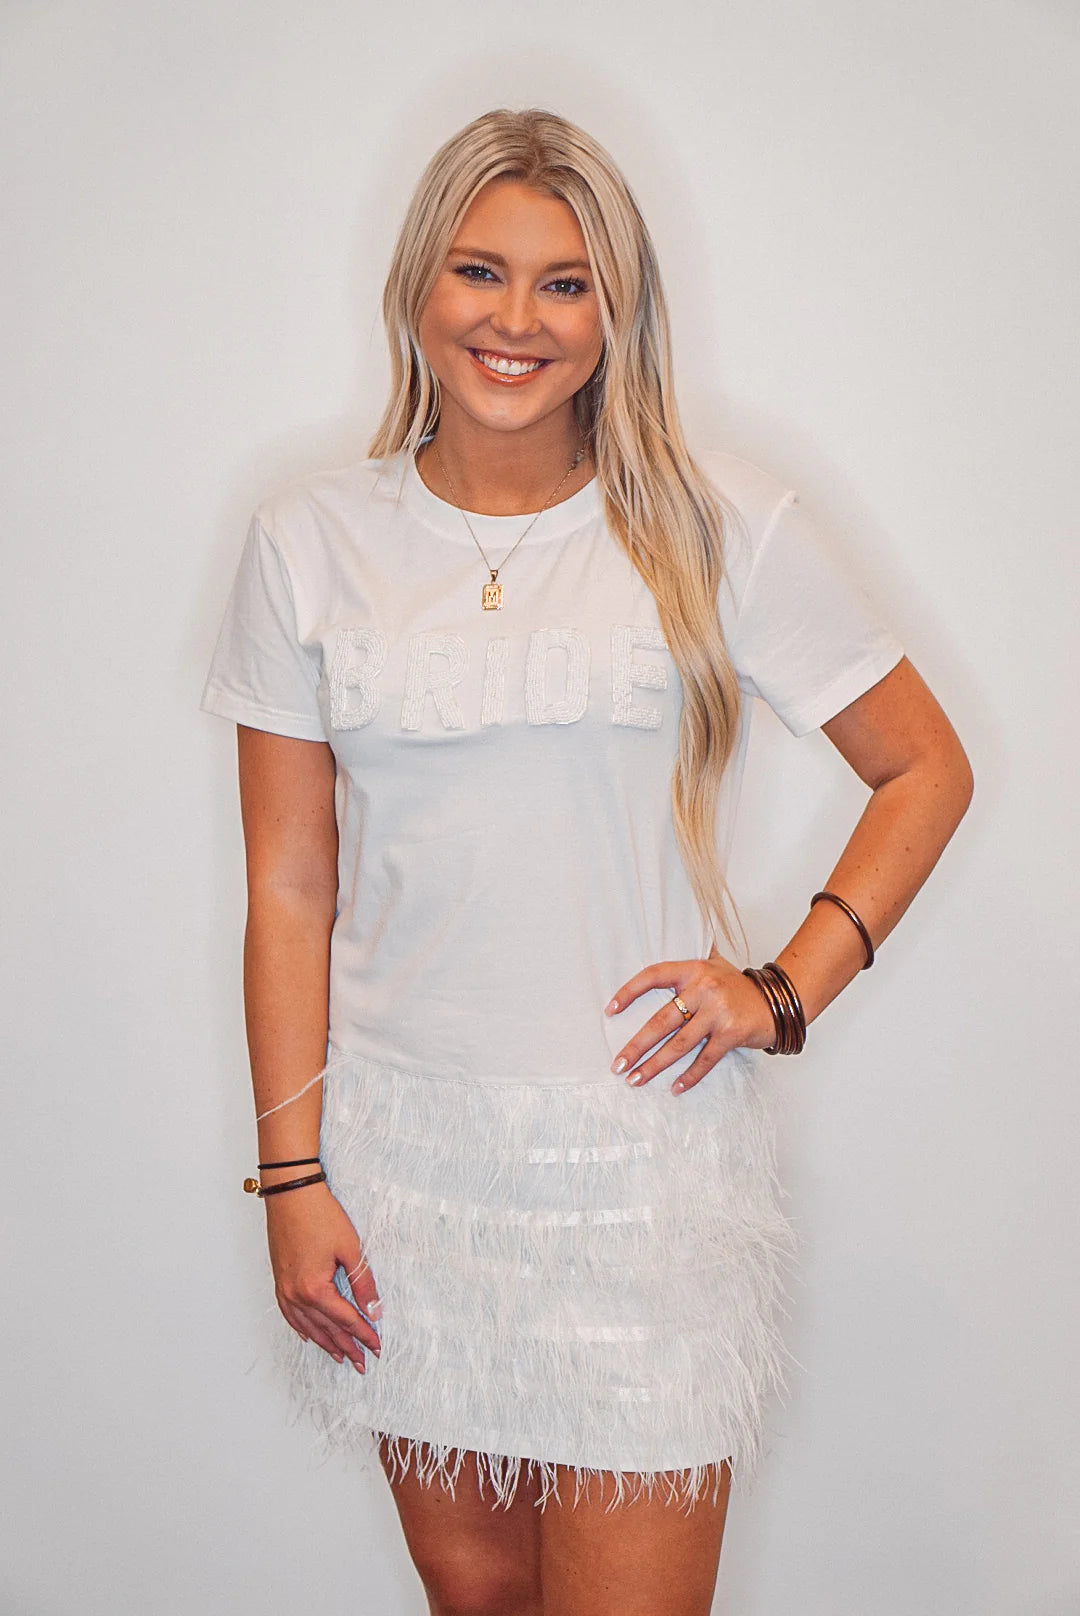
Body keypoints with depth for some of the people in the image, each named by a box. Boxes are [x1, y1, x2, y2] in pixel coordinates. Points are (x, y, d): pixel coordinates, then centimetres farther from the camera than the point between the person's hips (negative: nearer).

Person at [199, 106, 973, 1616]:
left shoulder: (723, 524, -2)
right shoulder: (310, 543, 3)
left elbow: (927, 769, 6)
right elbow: (289, 889, 3)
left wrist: (786, 988, -5)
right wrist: (292, 1177, 1)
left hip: (643, 1151, -2)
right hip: (403, 1152, 2)